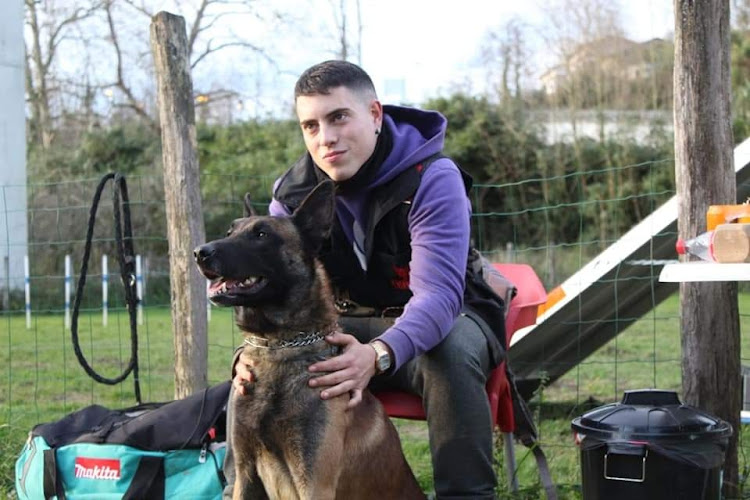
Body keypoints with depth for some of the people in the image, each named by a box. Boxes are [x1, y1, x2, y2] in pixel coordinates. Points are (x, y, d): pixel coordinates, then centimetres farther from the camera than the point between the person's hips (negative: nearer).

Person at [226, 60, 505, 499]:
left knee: (452, 353, -39)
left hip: (442, 318, -4)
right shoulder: (293, 192, -9)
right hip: (346, 323, 4)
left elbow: (438, 295, -35)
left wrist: (379, 355, -56)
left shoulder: (433, 178, -25)